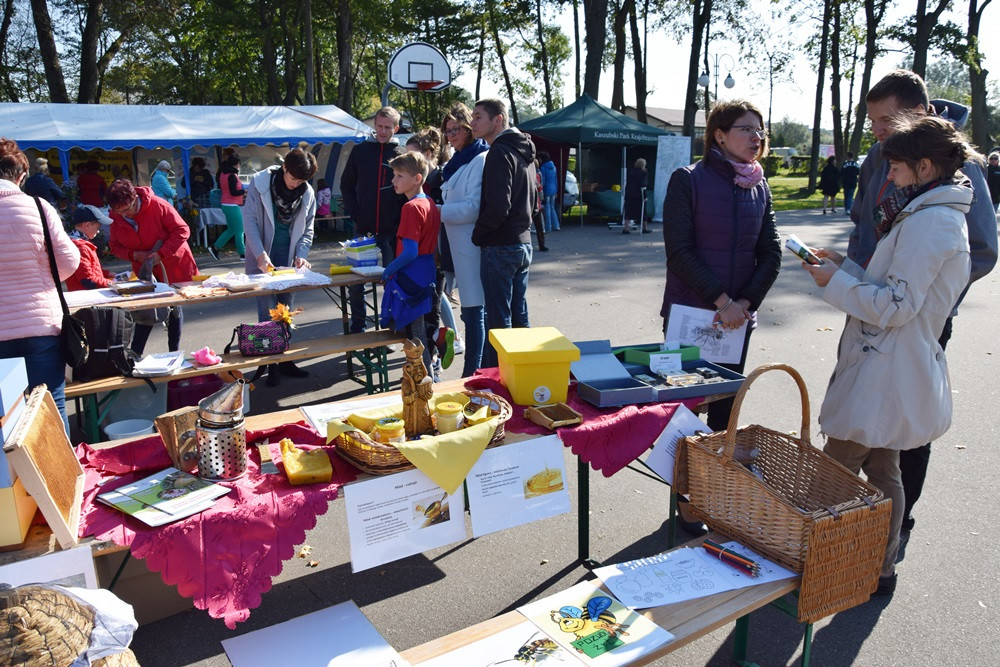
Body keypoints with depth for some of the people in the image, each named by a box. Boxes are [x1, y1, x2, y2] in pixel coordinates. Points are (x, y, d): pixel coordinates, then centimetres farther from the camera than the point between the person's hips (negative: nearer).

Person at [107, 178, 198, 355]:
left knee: (174, 307, 10)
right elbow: (115, 246, 1)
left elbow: (182, 230, -21)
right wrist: (134, 255, -20)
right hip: (147, 273, 3)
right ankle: (134, 354, 10)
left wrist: (161, 254, -27)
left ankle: (174, 352, 23)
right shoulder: (115, 218, -10)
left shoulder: (157, 205, -23)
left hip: (173, 266, -3)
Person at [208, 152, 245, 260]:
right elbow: (233, 192, -22)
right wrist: (244, 191, -8)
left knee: (231, 230, 17)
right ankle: (243, 253, 3)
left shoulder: (223, 173, 9)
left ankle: (215, 247, 15)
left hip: (225, 205, 9)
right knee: (239, 231, -2)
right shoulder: (232, 175, -17)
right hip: (232, 206, -9)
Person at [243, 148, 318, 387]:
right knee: (268, 311, -4)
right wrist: (261, 254, -20)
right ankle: (271, 364, 5)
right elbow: (250, 219, -11)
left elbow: (307, 229, 6)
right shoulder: (260, 182, -8)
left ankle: (284, 360, 18)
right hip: (262, 259, -3)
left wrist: (301, 255, -10)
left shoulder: (308, 193, 1)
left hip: (288, 259, 3)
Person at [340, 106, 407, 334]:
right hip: (362, 229, 2)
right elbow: (346, 185, 11)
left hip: (391, 231, -2)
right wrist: (355, 215, -1)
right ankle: (357, 328, 16)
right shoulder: (360, 150, 7)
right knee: (356, 282, 5)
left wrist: (400, 222, -8)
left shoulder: (402, 154, 2)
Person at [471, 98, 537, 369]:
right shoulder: (524, 151, 15)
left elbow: (498, 206, -22)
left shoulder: (499, 153, -14)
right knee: (519, 316, 15)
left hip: (500, 247, -9)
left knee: (498, 320, -3)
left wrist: (477, 235, -9)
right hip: (523, 243, 9)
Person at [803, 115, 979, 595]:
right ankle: (880, 569, 31)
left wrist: (835, 282, -13)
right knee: (882, 473, 18)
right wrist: (845, 266, 7)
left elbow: (896, 305, -22)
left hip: (884, 379, -10)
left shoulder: (929, 222, -19)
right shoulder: (939, 215, 14)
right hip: (894, 375, 10)